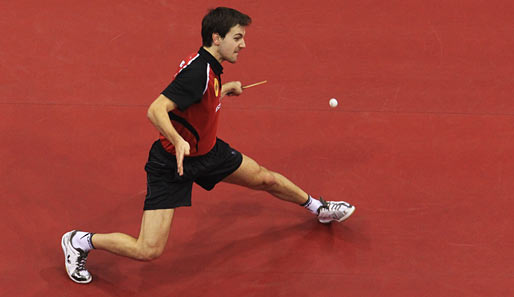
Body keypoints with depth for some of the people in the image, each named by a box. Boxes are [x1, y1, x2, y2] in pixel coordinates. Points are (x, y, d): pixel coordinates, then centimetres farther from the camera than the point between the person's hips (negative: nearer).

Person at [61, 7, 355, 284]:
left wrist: (226, 89, 32)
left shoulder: (210, 67, -1)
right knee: (149, 251, -13)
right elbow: (156, 110, -39)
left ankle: (319, 207, 47)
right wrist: (177, 141, -55)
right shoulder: (198, 72, -30)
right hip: (171, 164, -9)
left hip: (207, 150, 9)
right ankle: (80, 241, 7)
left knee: (265, 179, 19)